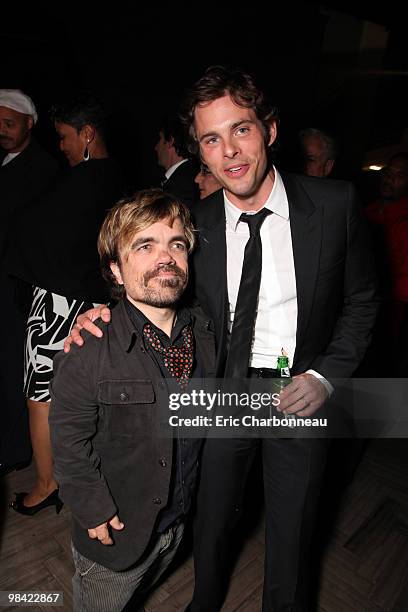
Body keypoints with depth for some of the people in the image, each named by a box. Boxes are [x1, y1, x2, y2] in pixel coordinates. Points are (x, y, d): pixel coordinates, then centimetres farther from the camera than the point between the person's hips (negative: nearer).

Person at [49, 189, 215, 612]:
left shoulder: (204, 333, -11)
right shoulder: (87, 351, -29)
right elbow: (70, 443, -19)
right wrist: (96, 511, -15)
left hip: (180, 520, 5)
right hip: (116, 530, -4)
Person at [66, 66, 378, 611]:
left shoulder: (335, 203, -12)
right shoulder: (195, 223, -10)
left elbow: (361, 300, -2)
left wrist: (327, 374, -13)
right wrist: (110, 312, -17)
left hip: (300, 396, 0)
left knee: (291, 535, 21)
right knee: (212, 523, 23)